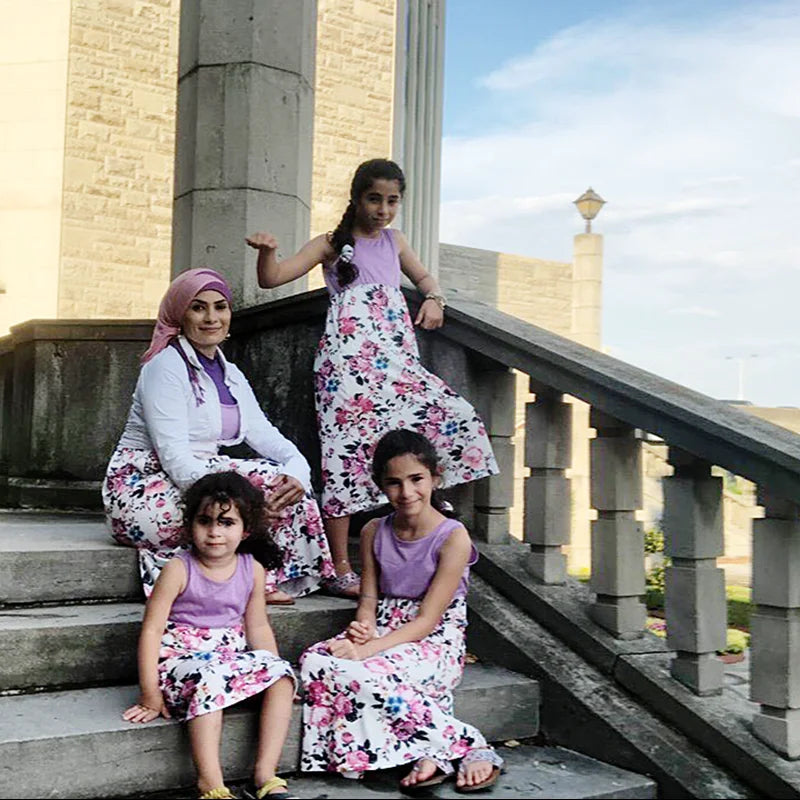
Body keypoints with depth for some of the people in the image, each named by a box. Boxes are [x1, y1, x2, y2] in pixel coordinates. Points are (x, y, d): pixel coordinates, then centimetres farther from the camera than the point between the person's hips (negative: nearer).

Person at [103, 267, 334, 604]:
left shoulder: (230, 375, 15)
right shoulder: (166, 365, -12)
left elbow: (263, 433, 4)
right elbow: (173, 455, -21)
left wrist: (298, 468, -18)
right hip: (142, 494, -8)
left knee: (286, 484, -12)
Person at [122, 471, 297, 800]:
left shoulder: (253, 569, 3)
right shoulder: (179, 569, -10)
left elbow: (257, 628, 12)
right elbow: (152, 629, -11)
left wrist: (276, 673, 3)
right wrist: (150, 694, -16)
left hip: (232, 658, 5)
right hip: (182, 659, -5)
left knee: (281, 672, -19)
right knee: (209, 677, -36)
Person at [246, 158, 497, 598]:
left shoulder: (393, 240, 21)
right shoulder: (332, 244, 7)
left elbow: (423, 276, 36)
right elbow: (272, 278, 1)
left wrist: (433, 298, 14)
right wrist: (267, 250, -21)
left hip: (396, 359, 6)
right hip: (348, 358, -5)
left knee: (457, 419, -7)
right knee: (347, 448, -11)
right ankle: (340, 569, -6)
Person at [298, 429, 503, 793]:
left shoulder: (453, 537, -10)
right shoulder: (374, 532, 8)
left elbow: (426, 620, -14)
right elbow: (369, 598, 8)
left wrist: (368, 649, -26)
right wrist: (362, 628, -16)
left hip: (435, 644, -6)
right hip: (384, 635, 6)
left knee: (360, 674, -34)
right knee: (315, 660, -26)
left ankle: (467, 746, -20)